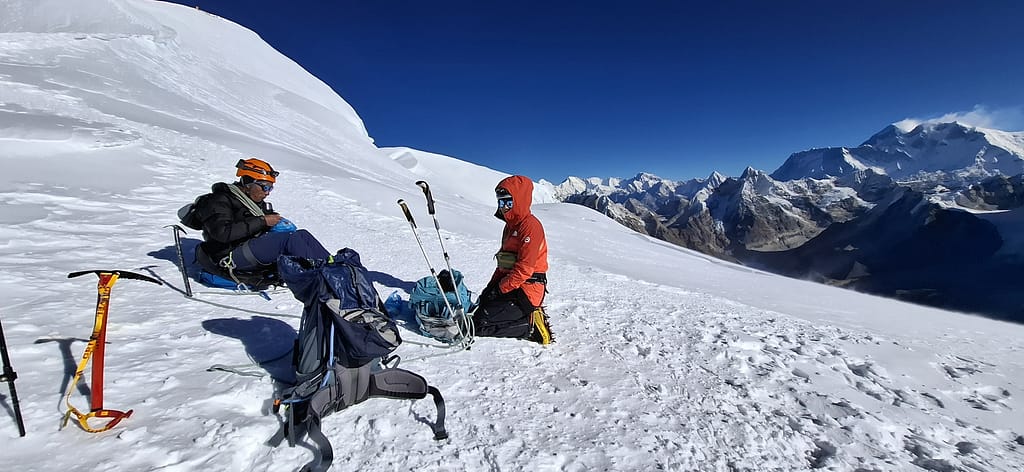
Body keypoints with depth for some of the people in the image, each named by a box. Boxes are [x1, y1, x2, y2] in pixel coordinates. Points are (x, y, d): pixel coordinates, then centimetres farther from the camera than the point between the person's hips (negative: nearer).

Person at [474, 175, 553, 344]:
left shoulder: (530, 226, -15)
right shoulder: (510, 225, 16)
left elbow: (525, 268, -21)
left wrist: (500, 288, -13)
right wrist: (492, 286, 9)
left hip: (526, 291, -10)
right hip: (512, 288, 10)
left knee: (480, 325, -13)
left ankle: (532, 325, -4)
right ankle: (529, 318, 10)